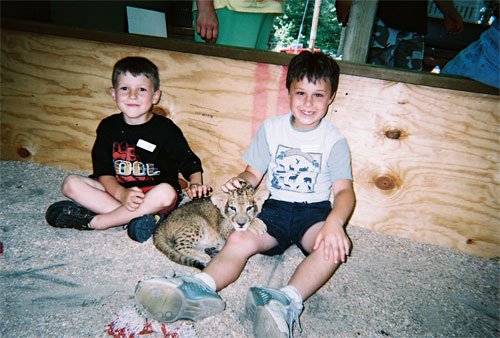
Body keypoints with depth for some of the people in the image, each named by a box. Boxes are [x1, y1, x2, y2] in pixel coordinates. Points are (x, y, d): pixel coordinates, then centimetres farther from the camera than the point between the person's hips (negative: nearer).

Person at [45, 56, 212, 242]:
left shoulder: (165, 128, -8)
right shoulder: (108, 126, 1)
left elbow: (191, 164, -5)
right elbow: (103, 171, -2)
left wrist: (196, 184, -28)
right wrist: (121, 193, -21)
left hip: (153, 194, -3)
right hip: (118, 190, 4)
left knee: (166, 192, -36)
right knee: (71, 183, -12)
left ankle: (93, 221, -20)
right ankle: (140, 217, -25)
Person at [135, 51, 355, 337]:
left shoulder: (335, 140, -2)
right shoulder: (271, 128, 6)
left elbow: (344, 190, -12)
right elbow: (254, 173, 10)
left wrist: (334, 222, -34)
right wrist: (240, 181, -16)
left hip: (314, 211, -1)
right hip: (275, 207, 2)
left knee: (336, 245, -34)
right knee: (239, 239, -27)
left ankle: (288, 301, -51)